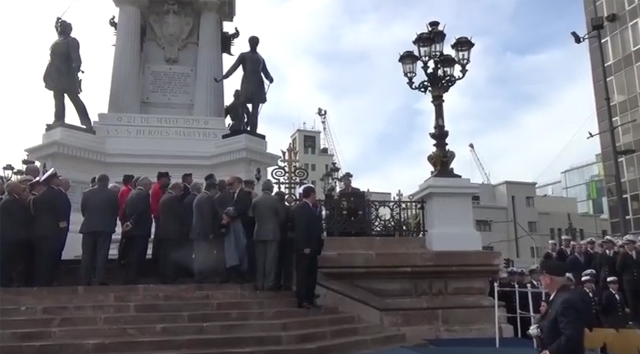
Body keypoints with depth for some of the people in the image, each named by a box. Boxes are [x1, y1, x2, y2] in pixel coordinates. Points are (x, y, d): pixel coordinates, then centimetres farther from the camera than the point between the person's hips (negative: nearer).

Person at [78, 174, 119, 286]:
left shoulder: (86, 193, 3)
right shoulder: (112, 194, -4)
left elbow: (82, 210, 9)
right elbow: (116, 211, 2)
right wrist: (112, 223, 18)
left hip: (88, 227, 2)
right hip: (105, 227, -2)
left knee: (87, 255, 8)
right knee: (102, 254, -1)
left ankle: (85, 280, 10)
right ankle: (100, 280, -3)